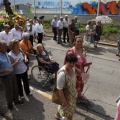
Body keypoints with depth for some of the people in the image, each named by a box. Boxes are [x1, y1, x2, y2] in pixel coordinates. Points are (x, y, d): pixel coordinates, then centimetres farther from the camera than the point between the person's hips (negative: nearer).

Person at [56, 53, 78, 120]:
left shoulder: (73, 68, -11)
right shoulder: (62, 74, -37)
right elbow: (60, 89, -28)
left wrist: (75, 91, 16)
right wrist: (64, 101, -20)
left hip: (72, 93, 8)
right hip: (65, 94, -8)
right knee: (69, 111, 14)